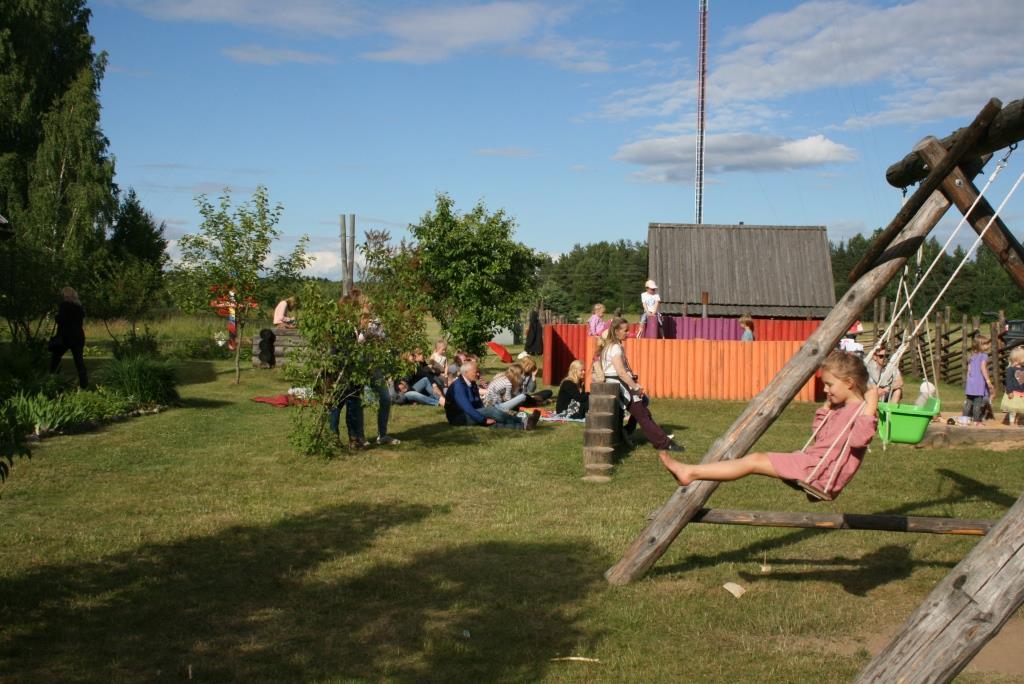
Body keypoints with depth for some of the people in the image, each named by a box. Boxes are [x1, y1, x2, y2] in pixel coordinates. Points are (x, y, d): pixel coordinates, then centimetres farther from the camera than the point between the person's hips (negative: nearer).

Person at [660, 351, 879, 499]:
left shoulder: (863, 410, -10)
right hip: (809, 461, 10)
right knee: (756, 459, 5)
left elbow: (858, 440, -30)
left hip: (819, 473, -10)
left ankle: (691, 473, -15)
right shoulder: (839, 408, 19)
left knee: (754, 461, -15)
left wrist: (870, 407, -30)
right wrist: (826, 407, 22)